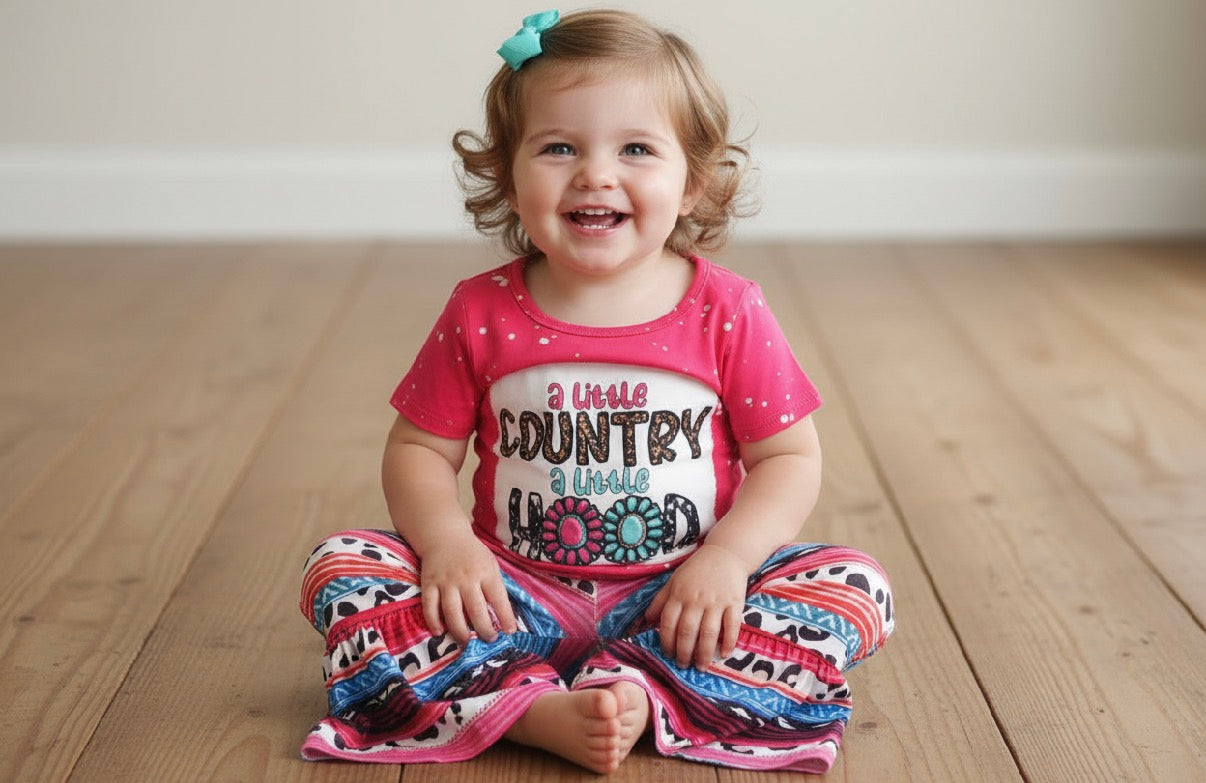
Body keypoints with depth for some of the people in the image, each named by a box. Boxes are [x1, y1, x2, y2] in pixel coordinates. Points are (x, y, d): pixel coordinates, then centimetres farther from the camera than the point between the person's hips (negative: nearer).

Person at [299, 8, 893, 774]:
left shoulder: (728, 313, -6)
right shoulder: (481, 314, -3)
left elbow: (789, 457, -2)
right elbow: (419, 449, 3)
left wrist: (728, 556, -19)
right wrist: (446, 539, -17)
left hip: (677, 599, 0)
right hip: (517, 595, 1)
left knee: (858, 590, -21)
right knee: (340, 570, -17)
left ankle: (627, 692, -31)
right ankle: (539, 714, -30)